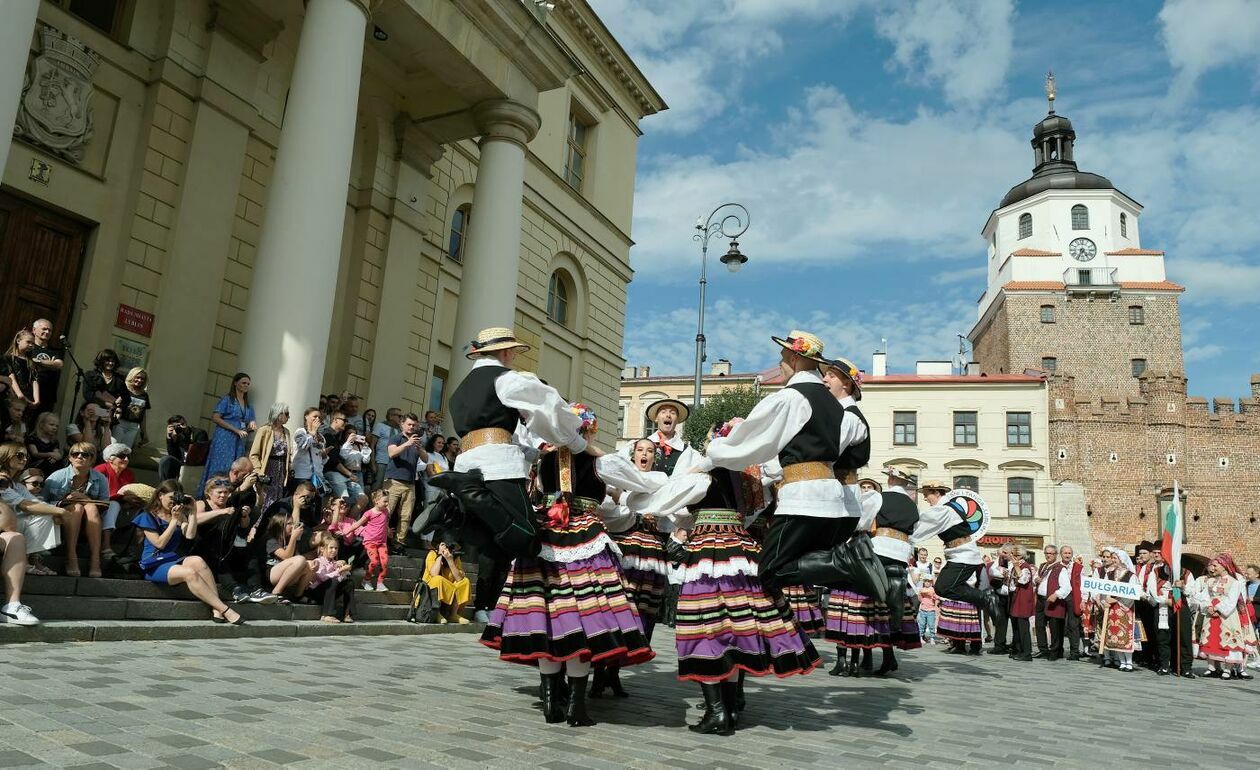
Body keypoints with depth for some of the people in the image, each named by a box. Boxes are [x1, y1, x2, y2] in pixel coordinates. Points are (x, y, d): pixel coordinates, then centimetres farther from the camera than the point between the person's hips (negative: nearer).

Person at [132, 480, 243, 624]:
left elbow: (190, 535, 2)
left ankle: (216, 610, -40)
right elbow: (160, 543, -7)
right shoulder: (148, 516, 4)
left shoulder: (180, 515, 19)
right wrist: (174, 520, -7)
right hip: (155, 565, -4)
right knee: (190, 573, -35)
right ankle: (225, 610, -37)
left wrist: (192, 510, 1)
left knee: (198, 561, -32)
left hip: (174, 560, 4)